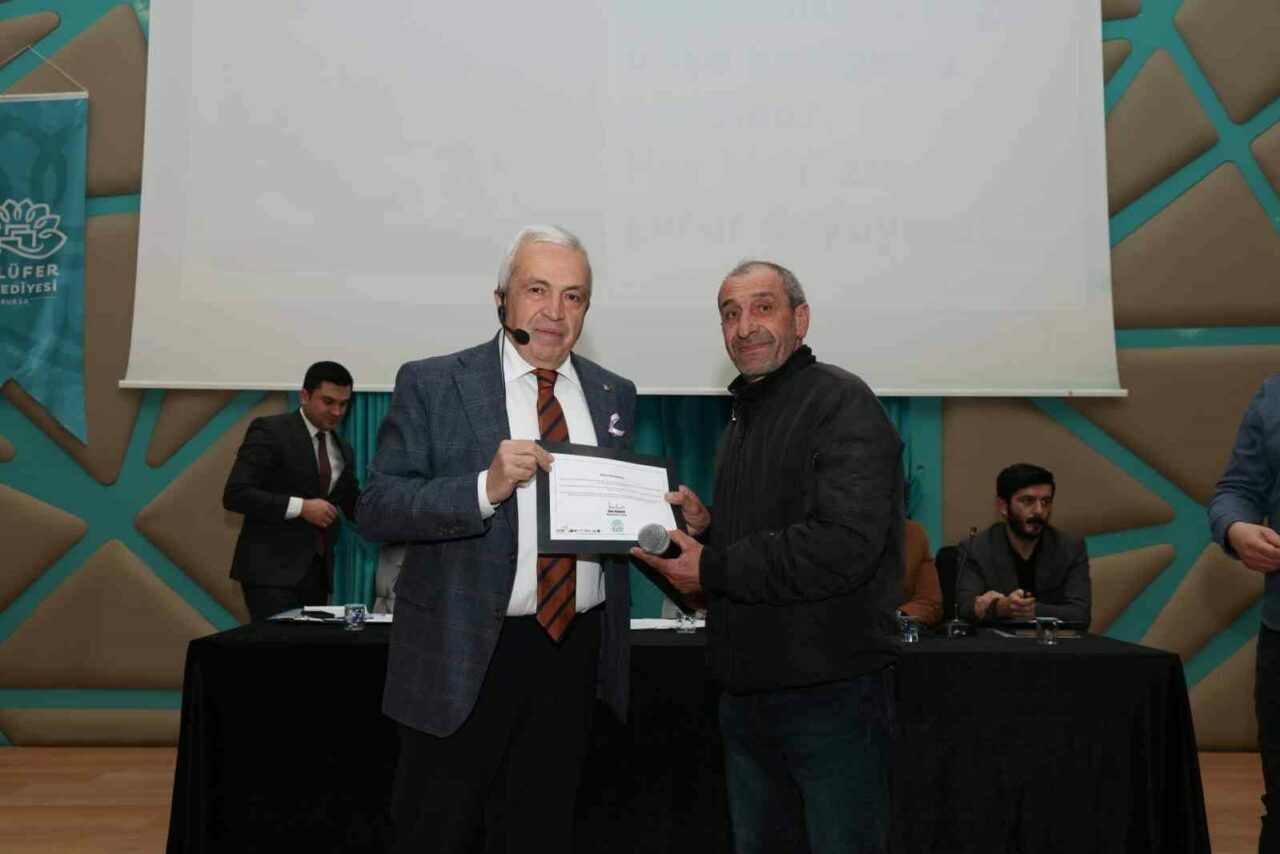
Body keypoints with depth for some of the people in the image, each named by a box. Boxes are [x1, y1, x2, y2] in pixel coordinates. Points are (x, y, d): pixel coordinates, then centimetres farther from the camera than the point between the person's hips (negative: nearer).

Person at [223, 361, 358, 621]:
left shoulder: (342, 450, 13)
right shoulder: (269, 431, -7)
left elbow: (354, 507, 20)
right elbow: (235, 494, -14)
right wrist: (300, 507, -19)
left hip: (317, 570, 6)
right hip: (271, 567, -6)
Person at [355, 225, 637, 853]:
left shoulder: (614, 395, 8)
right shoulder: (431, 384, -4)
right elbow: (375, 510, -12)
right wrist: (486, 487, -26)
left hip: (575, 653, 4)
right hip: (462, 657, -3)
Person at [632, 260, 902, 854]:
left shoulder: (841, 401, -12)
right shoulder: (742, 419, 16)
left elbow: (844, 544, -25)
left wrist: (713, 570, -17)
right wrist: (704, 527, 1)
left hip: (832, 693, -8)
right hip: (747, 694, 8)